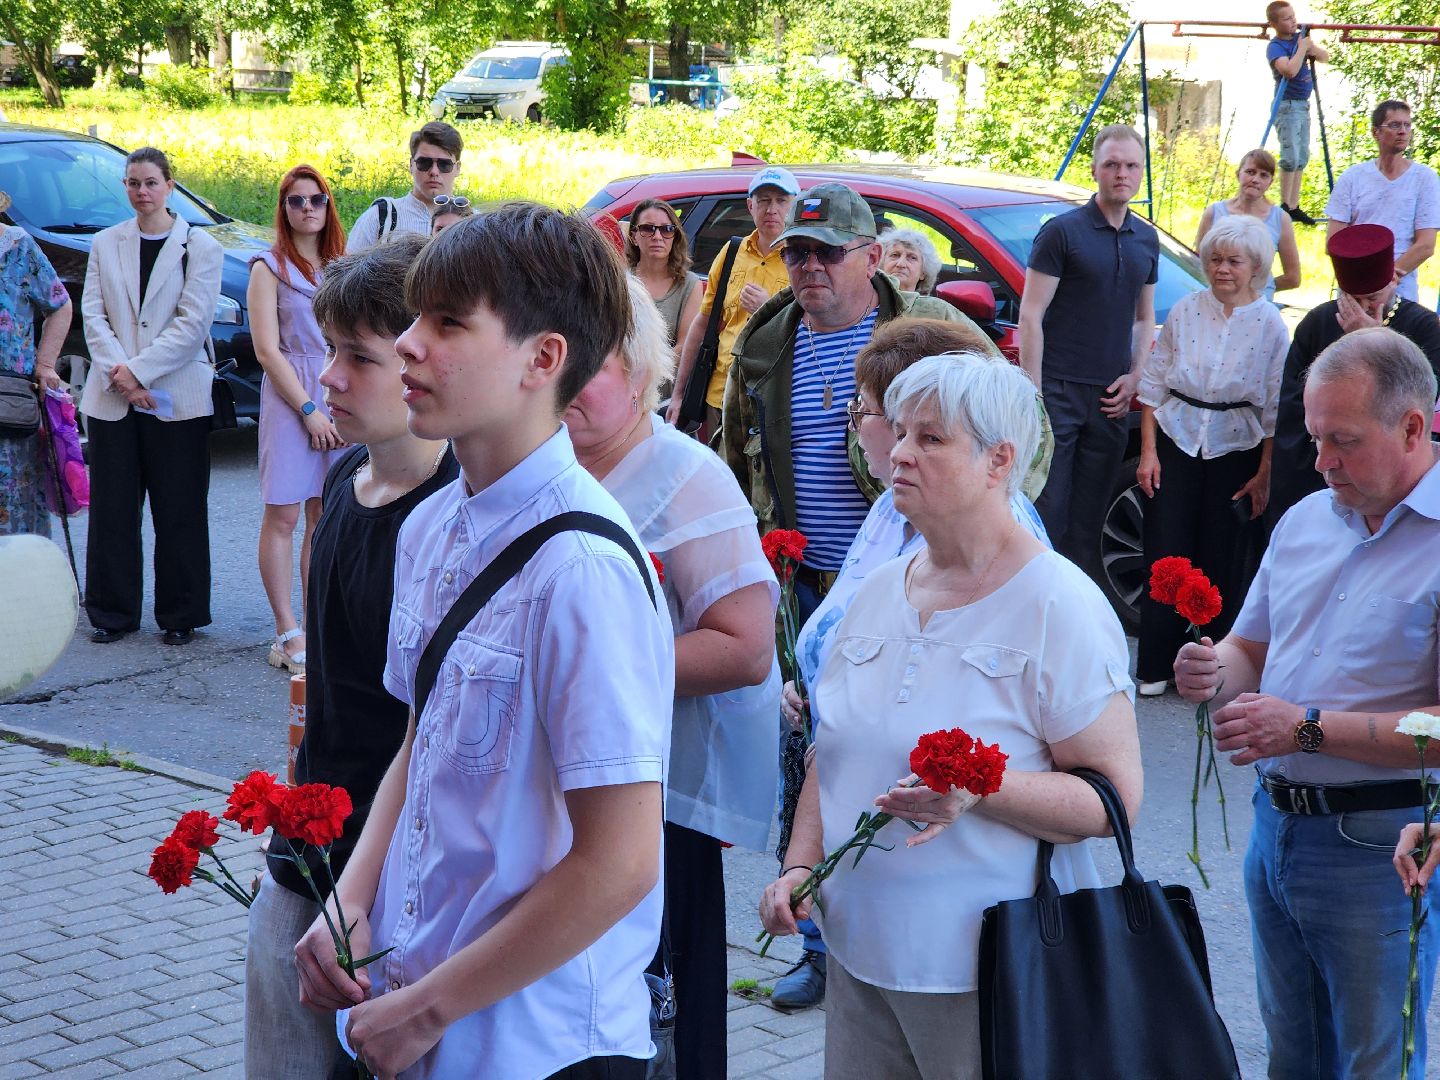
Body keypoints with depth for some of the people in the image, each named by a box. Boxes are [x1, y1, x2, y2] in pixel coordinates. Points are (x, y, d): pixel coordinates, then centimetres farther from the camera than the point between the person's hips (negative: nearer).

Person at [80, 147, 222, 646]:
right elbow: (93, 314, 4)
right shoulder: (105, 244, 11)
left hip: (177, 398, -2)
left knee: (180, 511, 1)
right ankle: (112, 613, 15)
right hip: (111, 398, 3)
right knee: (112, 509, 5)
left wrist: (138, 371, -13)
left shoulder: (200, 247, 1)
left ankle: (180, 615, 11)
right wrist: (117, 373, -11)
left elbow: (193, 323, -7)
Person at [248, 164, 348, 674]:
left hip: (338, 398, 5)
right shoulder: (269, 267, -1)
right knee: (282, 517, -4)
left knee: (325, 518, 5)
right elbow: (268, 350, -7)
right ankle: (287, 633, -2)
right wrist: (309, 411, -12)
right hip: (289, 397, -5)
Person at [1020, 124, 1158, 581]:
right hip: (1058, 390, -5)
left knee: (1087, 521, 9)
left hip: (1111, 398, 5)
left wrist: (1134, 377, 6)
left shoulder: (1146, 240, 14)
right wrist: (1033, 391, -12)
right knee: (1046, 511, -6)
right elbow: (1030, 315, -6)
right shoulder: (1062, 232, -3)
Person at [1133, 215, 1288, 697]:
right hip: (1176, 443, 1)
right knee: (1165, 553, 0)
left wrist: (1264, 475, -7)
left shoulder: (1270, 325, -3)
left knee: (1222, 562, 4)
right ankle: (1156, 666, 9)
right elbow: (1154, 384, 5)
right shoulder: (1186, 311, 2)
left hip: (1235, 452, -1)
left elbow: (1274, 408, -3)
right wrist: (1148, 451, 0)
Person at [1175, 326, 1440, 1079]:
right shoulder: (1305, 520, 9)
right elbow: (1251, 649, 18)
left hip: (1377, 846, -7)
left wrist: (1310, 729, -23)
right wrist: (1214, 676, -5)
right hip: (1276, 825, 7)